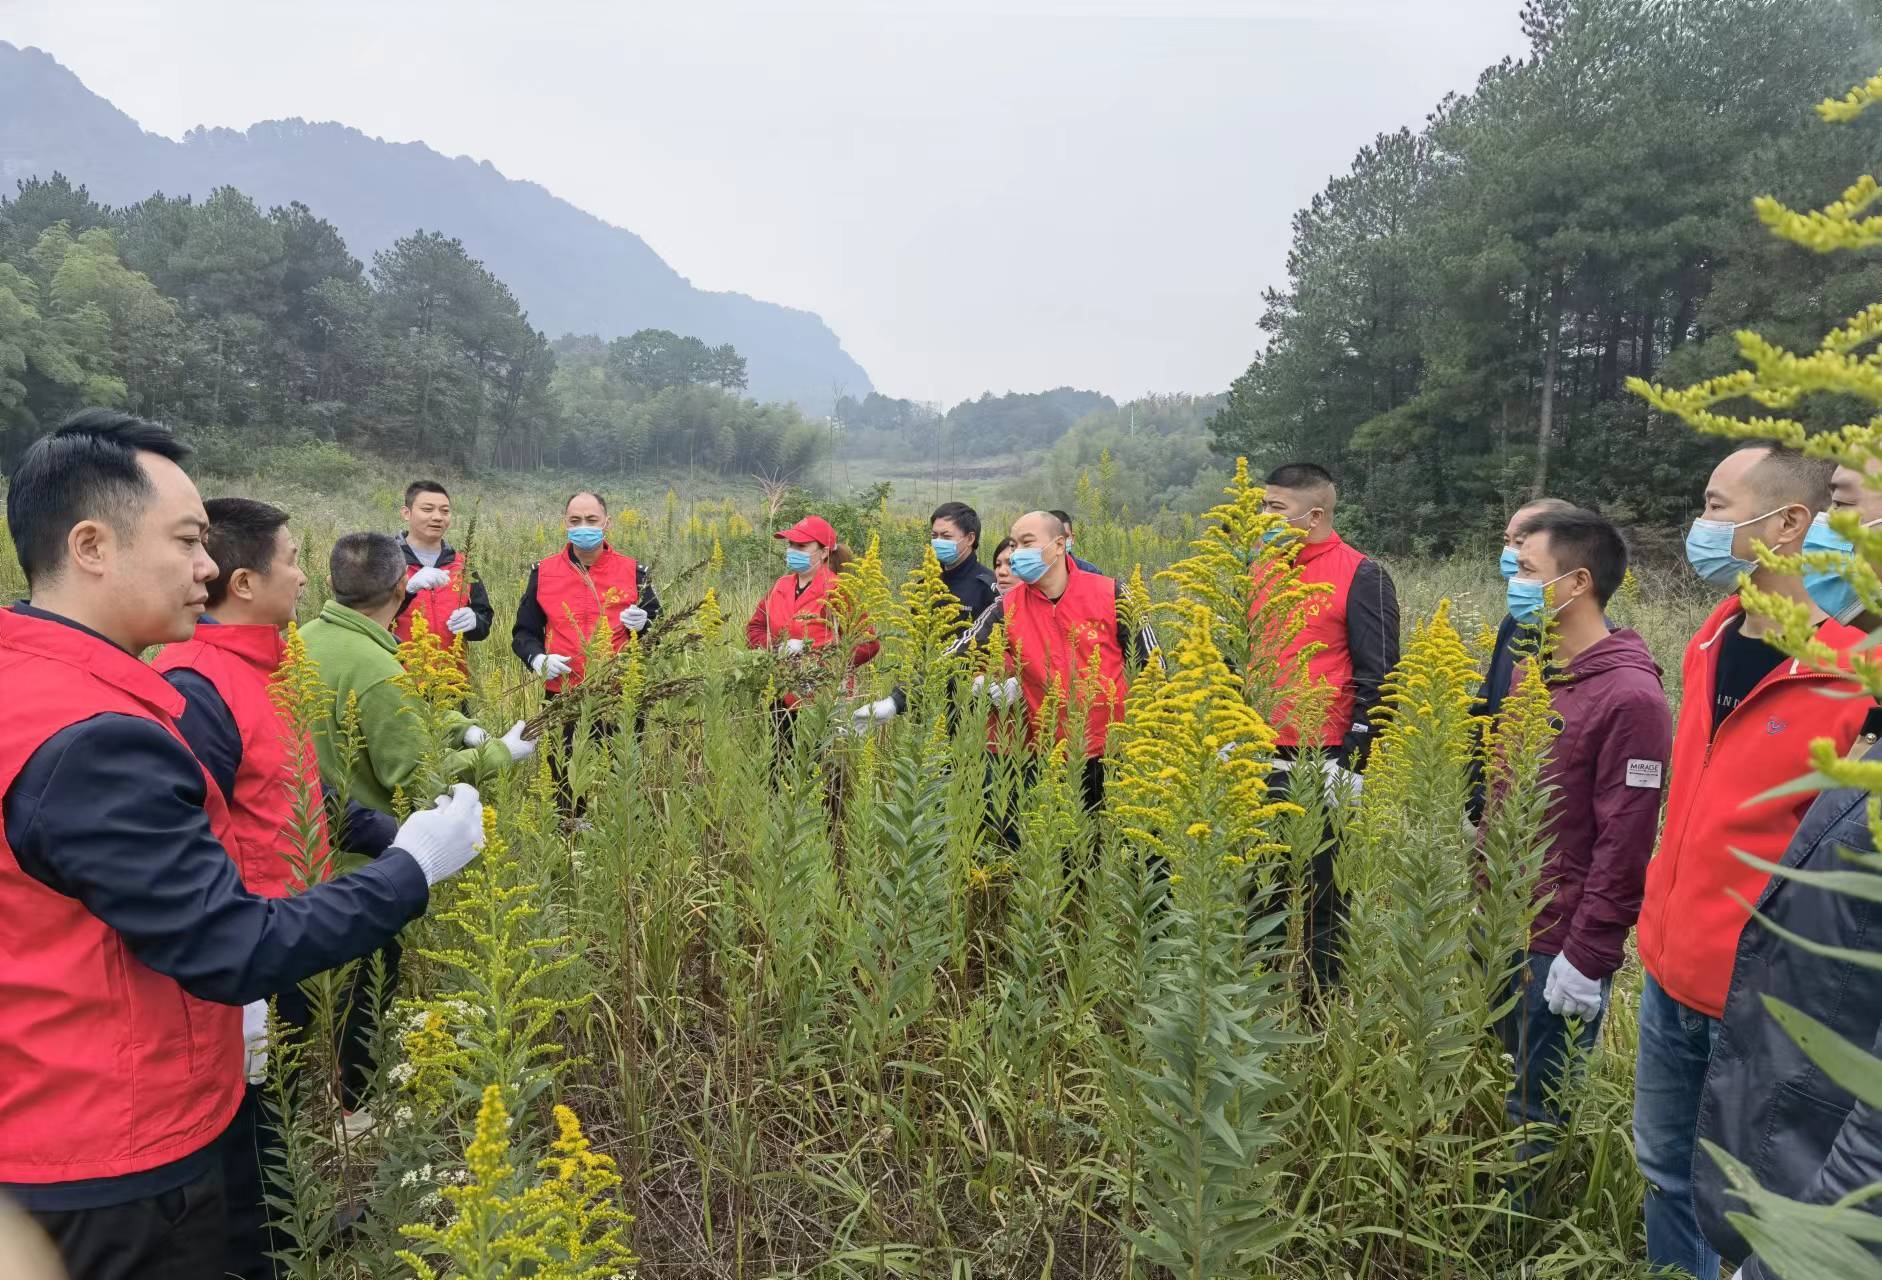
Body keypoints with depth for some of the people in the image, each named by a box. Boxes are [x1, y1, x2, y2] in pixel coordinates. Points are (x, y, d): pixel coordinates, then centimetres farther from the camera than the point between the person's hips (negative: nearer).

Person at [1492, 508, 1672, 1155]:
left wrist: (1587, 957, -17)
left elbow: (1625, 845, -19)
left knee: (1542, 1112, 7)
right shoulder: (1526, 671, 6)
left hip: (1560, 948, -7)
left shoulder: (1630, 697, -18)